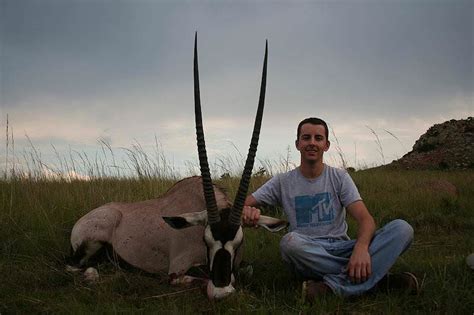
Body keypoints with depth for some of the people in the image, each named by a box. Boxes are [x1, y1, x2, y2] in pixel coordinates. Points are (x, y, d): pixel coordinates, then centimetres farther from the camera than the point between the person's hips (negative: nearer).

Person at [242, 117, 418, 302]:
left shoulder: (339, 177, 5)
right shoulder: (282, 182, 5)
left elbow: (365, 218, -7)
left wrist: (361, 247, -30)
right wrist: (247, 211, -25)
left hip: (341, 250, 1)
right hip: (307, 256, -1)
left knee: (402, 228, -21)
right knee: (290, 241, -38)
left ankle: (332, 286, -32)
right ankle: (376, 277, -28)